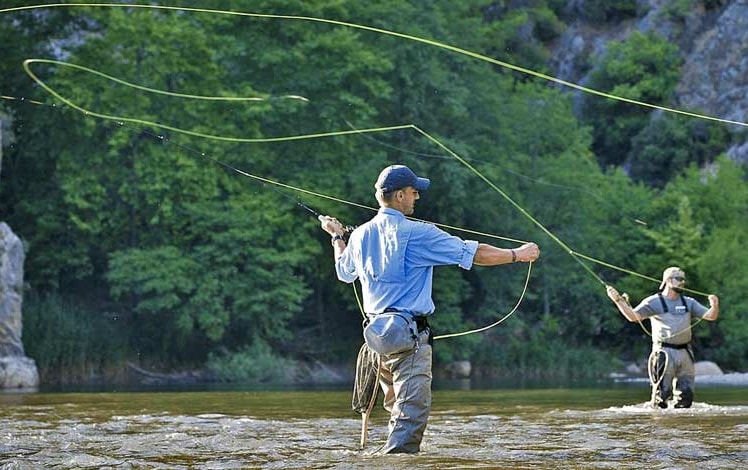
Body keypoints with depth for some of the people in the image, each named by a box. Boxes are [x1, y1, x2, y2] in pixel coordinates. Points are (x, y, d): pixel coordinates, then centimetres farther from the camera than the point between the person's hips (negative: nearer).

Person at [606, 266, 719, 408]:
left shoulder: (688, 303, 15)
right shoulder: (654, 302, 2)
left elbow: (710, 316, 9)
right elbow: (634, 316, -9)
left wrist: (714, 306, -14)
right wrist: (618, 300, -22)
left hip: (685, 353, 5)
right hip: (664, 353, -5)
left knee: (686, 394, 5)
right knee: (662, 392, -9)